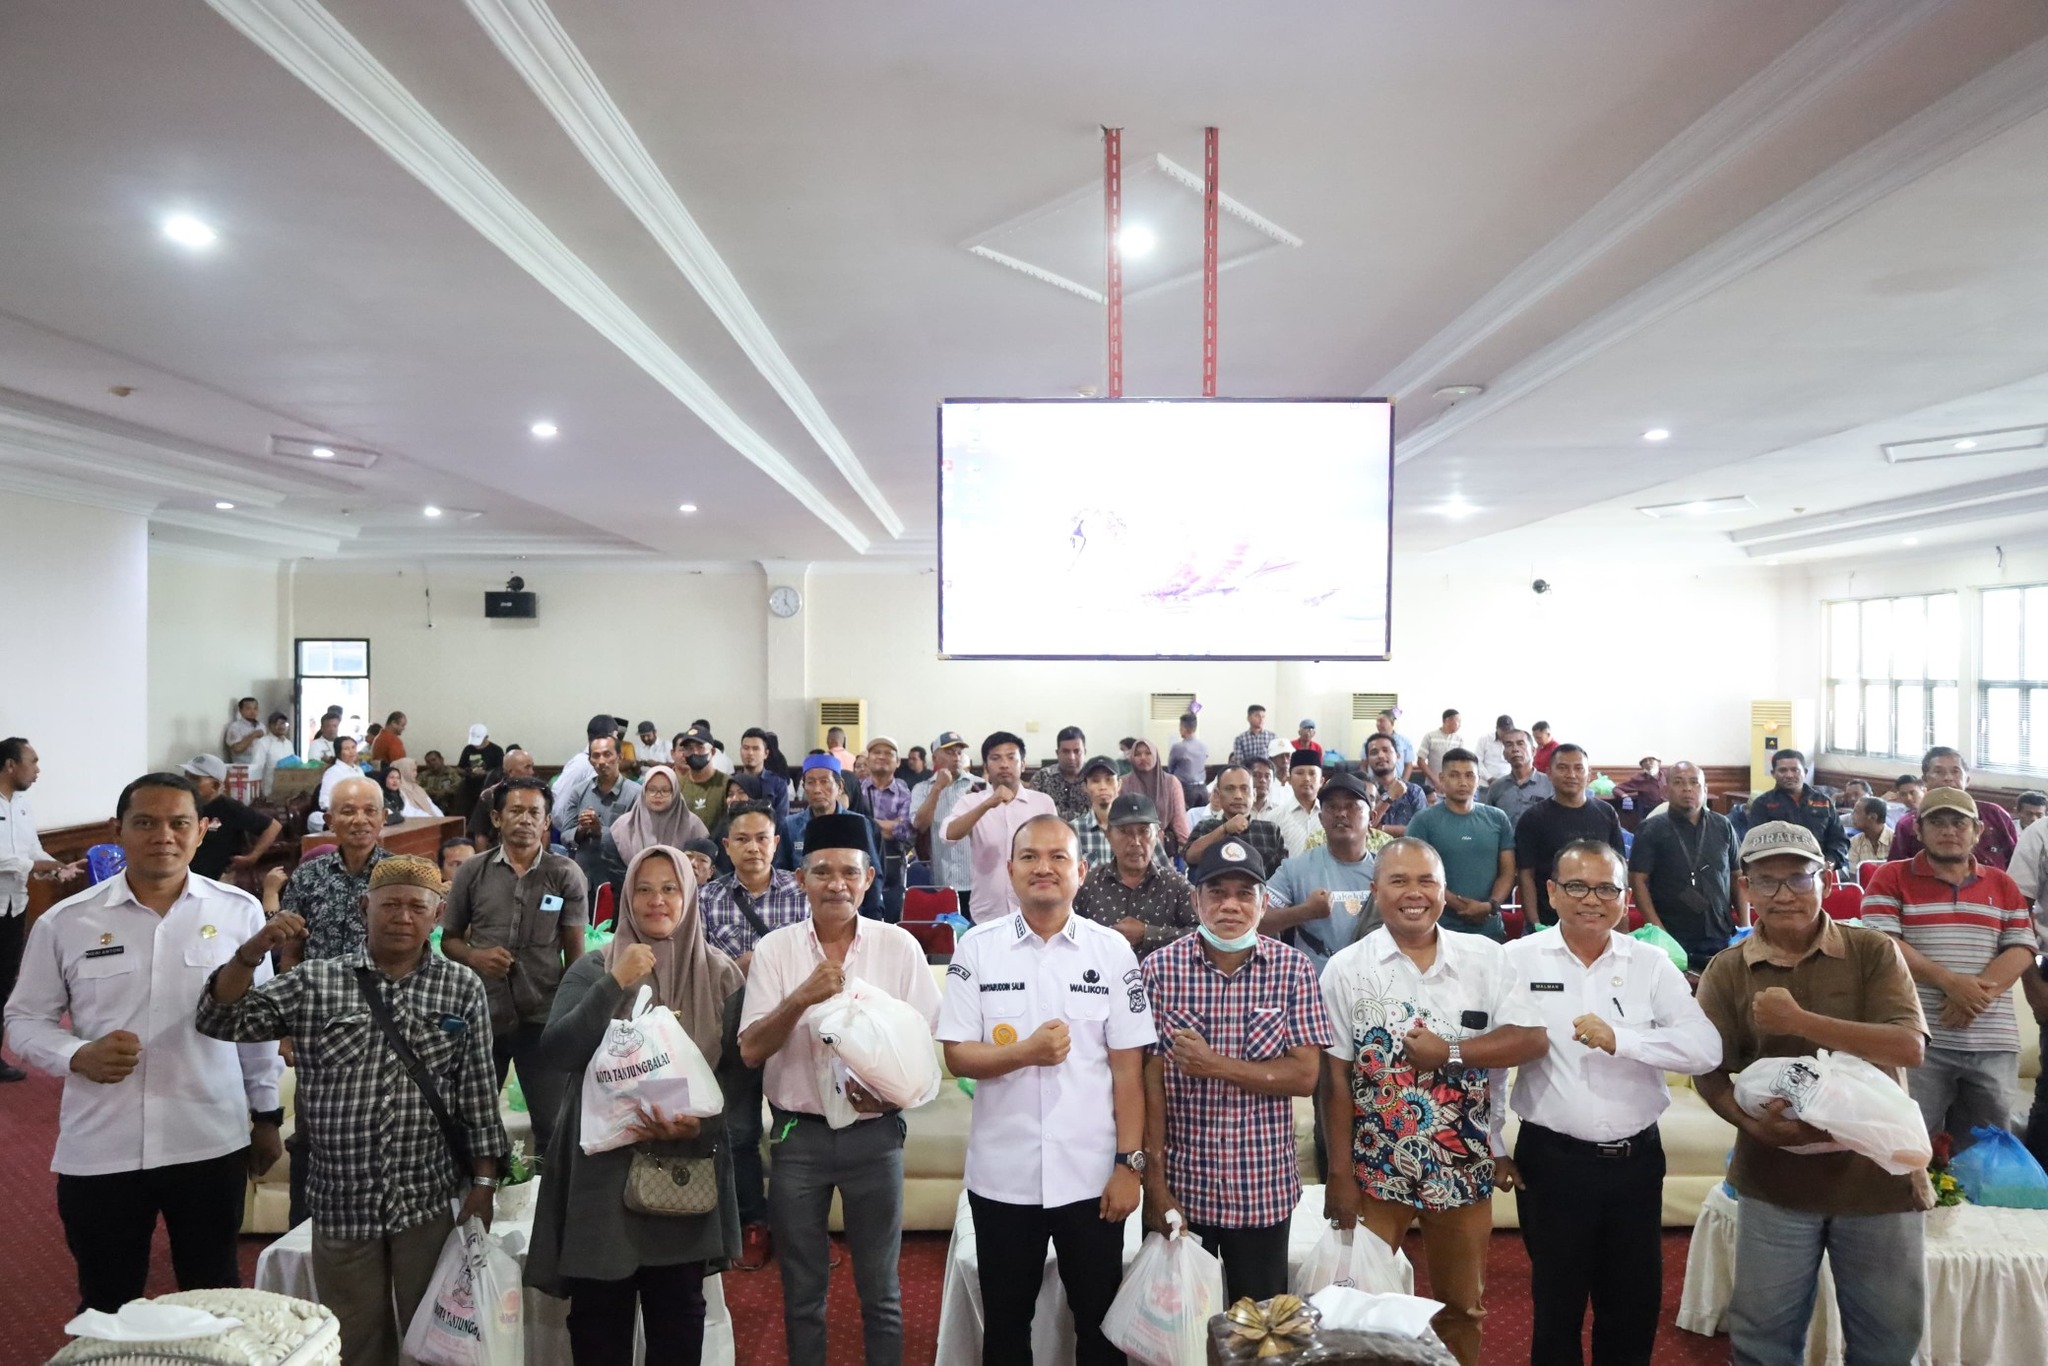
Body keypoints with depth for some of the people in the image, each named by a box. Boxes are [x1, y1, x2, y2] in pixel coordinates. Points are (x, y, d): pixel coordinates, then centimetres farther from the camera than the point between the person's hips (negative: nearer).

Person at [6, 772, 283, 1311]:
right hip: (98, 1152, 0)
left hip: (211, 1144, 0)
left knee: (215, 1298, 16)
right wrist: (79, 1056, -15)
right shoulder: (65, 922, -4)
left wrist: (267, 1114, 10)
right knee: (106, 1308, 16)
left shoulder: (239, 912, -2)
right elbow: (24, 1018, 5)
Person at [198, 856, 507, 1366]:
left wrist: (483, 1185, -3)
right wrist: (249, 955, -20)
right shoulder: (314, 982, 0)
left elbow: (478, 1093, 0)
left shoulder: (462, 988, -1)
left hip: (427, 1200, -1)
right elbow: (222, 1022, -3)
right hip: (341, 1202, 1)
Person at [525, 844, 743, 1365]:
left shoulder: (720, 974, 0)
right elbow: (552, 1056, -13)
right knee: (598, 1322, 9)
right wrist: (614, 985, -21)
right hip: (602, 1167, 0)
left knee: (678, 1322, 12)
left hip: (687, 1174, 1)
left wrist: (699, 1126, -17)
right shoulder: (593, 969, -1)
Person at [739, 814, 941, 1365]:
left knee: (880, 1290, 12)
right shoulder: (775, 948, -4)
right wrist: (801, 998, -24)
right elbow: (751, 1050, -8)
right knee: (802, 1290, 15)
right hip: (799, 1133, 1)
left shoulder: (899, 946, -4)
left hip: (875, 1132, 0)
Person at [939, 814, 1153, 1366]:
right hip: (1002, 1175, 1)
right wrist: (1025, 1052, -19)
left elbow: (1127, 1067, -2)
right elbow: (957, 1056, -3)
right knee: (1005, 1321, 17)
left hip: (1091, 1175, 0)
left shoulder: (1113, 951, -3)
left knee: (1100, 1320, 13)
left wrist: (1130, 1164, -6)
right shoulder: (976, 948, -3)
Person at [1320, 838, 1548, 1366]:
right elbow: (1336, 1078, -7)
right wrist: (1339, 1175, -8)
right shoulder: (1346, 970, -6)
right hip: (1375, 1169, -2)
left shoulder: (1485, 957, -1)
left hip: (1464, 1168, 2)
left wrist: (1449, 1052, -18)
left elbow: (1533, 1040, -9)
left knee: (1462, 1308, 18)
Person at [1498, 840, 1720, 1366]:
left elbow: (1706, 1048, -11)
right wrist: (1492, 1147, 0)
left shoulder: (1651, 964, 0)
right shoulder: (1517, 961, -5)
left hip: (1637, 1159, 2)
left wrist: (1620, 1038, -24)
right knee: (1557, 1305, 13)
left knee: (1635, 1308, 16)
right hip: (1552, 1160, -2)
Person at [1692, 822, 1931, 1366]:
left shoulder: (1874, 953, -4)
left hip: (1877, 1171, 0)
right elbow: (1708, 1073, -2)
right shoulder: (1727, 971, -2)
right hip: (1776, 1177, 0)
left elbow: (1908, 1047, -16)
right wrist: (1751, 1123, -21)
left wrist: (1798, 1020, -23)